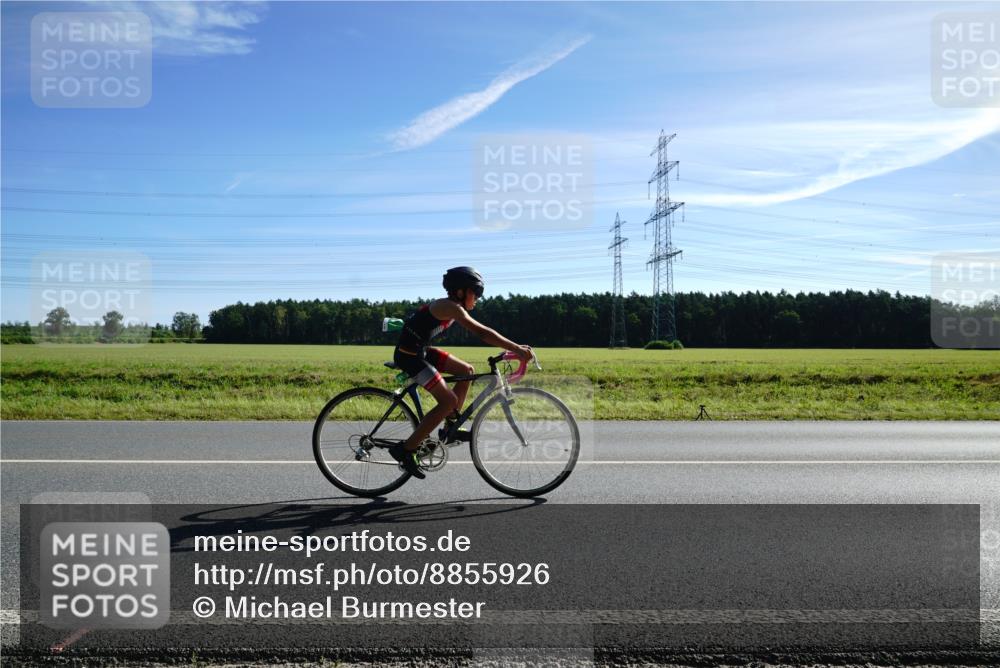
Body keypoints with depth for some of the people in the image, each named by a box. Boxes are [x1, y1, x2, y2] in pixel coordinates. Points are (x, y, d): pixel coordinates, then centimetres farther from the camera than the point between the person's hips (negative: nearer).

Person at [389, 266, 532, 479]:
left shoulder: (453, 307, 10)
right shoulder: (450, 307, -20)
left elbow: (481, 333, 11)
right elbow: (482, 333, -29)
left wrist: (514, 347, 3)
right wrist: (516, 349, -29)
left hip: (421, 350, 10)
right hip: (409, 356, -10)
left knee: (467, 371, 11)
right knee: (449, 400, -13)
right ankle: (406, 449, -8)